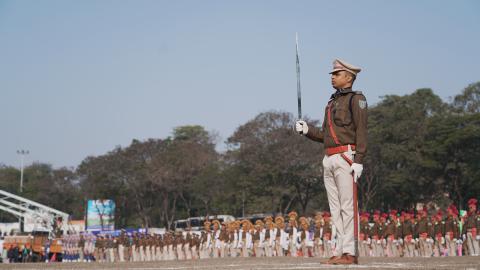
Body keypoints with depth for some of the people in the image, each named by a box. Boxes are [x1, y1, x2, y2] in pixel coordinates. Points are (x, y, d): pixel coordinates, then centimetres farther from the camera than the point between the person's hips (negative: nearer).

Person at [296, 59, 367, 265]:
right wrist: (307, 130, 8)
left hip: (346, 157, -9)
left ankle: (350, 253, -12)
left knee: (347, 206, -11)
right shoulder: (332, 102, 23)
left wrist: (358, 160, -18)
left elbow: (361, 131, -11)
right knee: (335, 209, 7)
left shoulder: (356, 99, -2)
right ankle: (340, 251, 11)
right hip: (329, 159, 9)